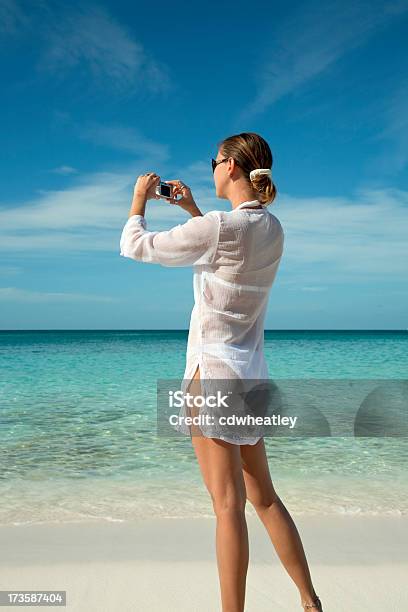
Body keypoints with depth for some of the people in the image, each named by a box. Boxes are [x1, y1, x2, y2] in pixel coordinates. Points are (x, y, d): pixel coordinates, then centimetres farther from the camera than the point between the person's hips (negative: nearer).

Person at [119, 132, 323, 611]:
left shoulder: (218, 227, -18)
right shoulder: (272, 229, 6)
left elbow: (134, 246, -7)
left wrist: (139, 199, 11)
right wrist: (192, 210, 24)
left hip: (214, 370, -8)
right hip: (250, 372, 8)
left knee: (228, 505, -1)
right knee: (264, 498, 17)